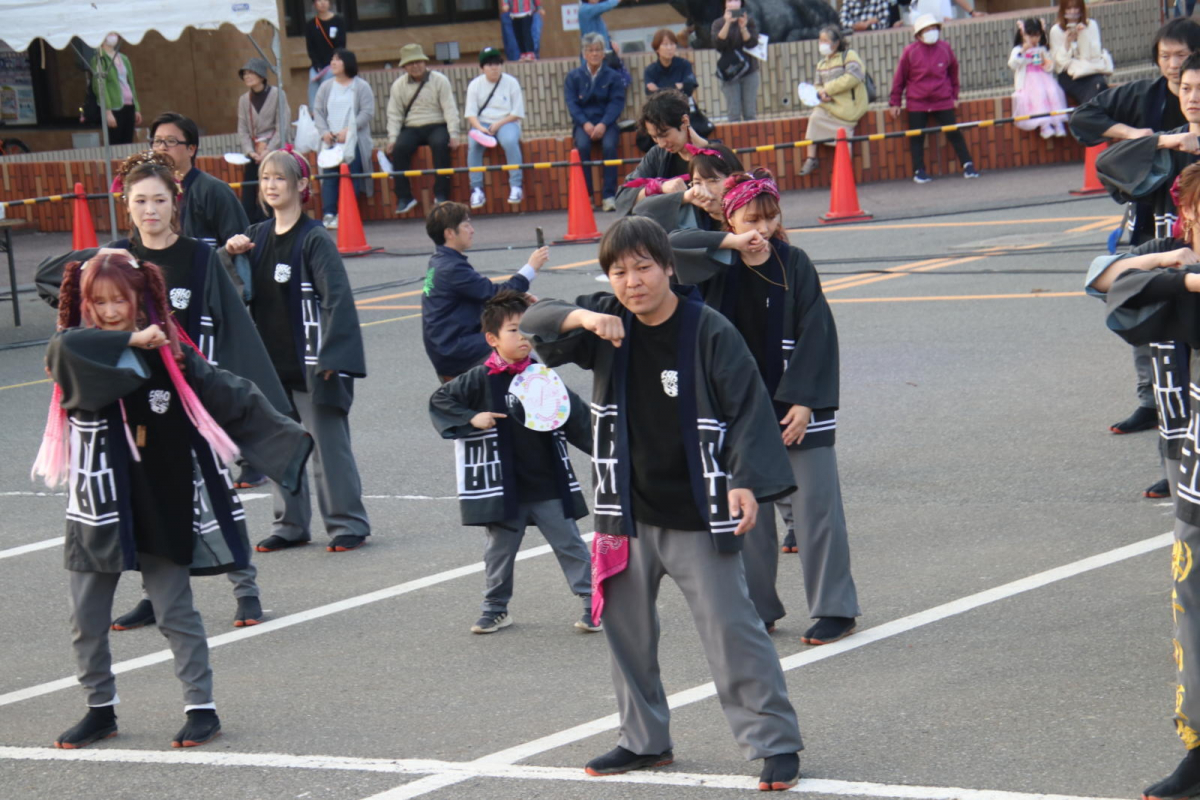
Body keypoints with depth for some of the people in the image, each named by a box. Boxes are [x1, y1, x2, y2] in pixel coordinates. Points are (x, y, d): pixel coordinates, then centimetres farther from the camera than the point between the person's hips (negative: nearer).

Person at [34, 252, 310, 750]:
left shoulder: (170, 354, -3)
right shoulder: (75, 353, -3)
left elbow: (232, 397, 0)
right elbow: (65, 346, -28)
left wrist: (288, 439, 0)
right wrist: (131, 340, -30)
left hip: (162, 506, -1)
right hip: (98, 506, 2)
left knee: (176, 611, 3)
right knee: (86, 619, 8)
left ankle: (201, 708, 11)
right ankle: (100, 710, 24)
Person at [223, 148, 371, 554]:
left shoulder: (314, 239, -10)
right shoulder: (256, 236, 10)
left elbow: (337, 298, -13)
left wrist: (330, 357, -19)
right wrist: (228, 254, -4)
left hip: (309, 364, -7)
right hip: (270, 364, 7)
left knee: (328, 443, -2)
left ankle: (347, 523, 6)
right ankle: (291, 524, 20)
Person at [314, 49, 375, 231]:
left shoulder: (361, 87, 3)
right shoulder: (326, 87, 16)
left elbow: (367, 113, -4)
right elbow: (318, 111, 14)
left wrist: (348, 131, -14)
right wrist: (324, 132, -4)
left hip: (353, 141, -3)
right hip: (330, 141, 3)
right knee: (329, 177, -13)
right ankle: (328, 215, -16)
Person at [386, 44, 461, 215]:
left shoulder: (440, 80, 3)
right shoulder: (399, 85, 9)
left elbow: (450, 109, -2)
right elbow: (394, 114, 6)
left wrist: (453, 134, -13)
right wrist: (393, 138, -8)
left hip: (436, 126, -2)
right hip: (411, 129, 2)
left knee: (440, 144, -35)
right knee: (399, 148, -29)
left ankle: (441, 194, -30)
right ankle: (404, 197, -25)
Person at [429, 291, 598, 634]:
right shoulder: (480, 380, -6)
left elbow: (576, 416, 7)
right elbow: (439, 402, -3)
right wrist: (471, 419, -16)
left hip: (548, 483, 1)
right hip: (502, 486, -1)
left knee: (570, 544, 4)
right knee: (500, 548, 12)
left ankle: (593, 603, 10)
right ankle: (496, 608, 26)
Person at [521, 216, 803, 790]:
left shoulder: (709, 332, -12)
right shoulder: (608, 324, 1)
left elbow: (747, 408, -11)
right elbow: (534, 321, -2)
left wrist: (746, 481, -21)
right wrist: (580, 318, -23)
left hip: (697, 516, -5)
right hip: (628, 512, 5)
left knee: (729, 626, -6)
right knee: (625, 625, 14)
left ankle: (775, 743, 1)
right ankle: (644, 739, 29)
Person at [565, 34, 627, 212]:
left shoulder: (613, 76, 9)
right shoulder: (573, 76, 10)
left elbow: (616, 103, -1)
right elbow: (571, 103, 1)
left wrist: (603, 124, -17)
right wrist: (585, 124, -16)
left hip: (605, 122, 0)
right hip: (583, 122, 0)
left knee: (609, 146, -30)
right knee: (582, 146, -31)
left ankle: (609, 196, -27)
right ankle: (585, 195, -26)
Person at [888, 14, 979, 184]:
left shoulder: (945, 48, 0)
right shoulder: (910, 52, -6)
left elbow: (953, 72, 14)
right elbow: (899, 79, 1)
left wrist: (954, 95, 16)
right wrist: (894, 103, 4)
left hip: (943, 101, 1)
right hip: (917, 103, -1)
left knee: (954, 133, -1)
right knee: (917, 138, 2)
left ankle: (968, 165, 3)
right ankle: (919, 171, 10)